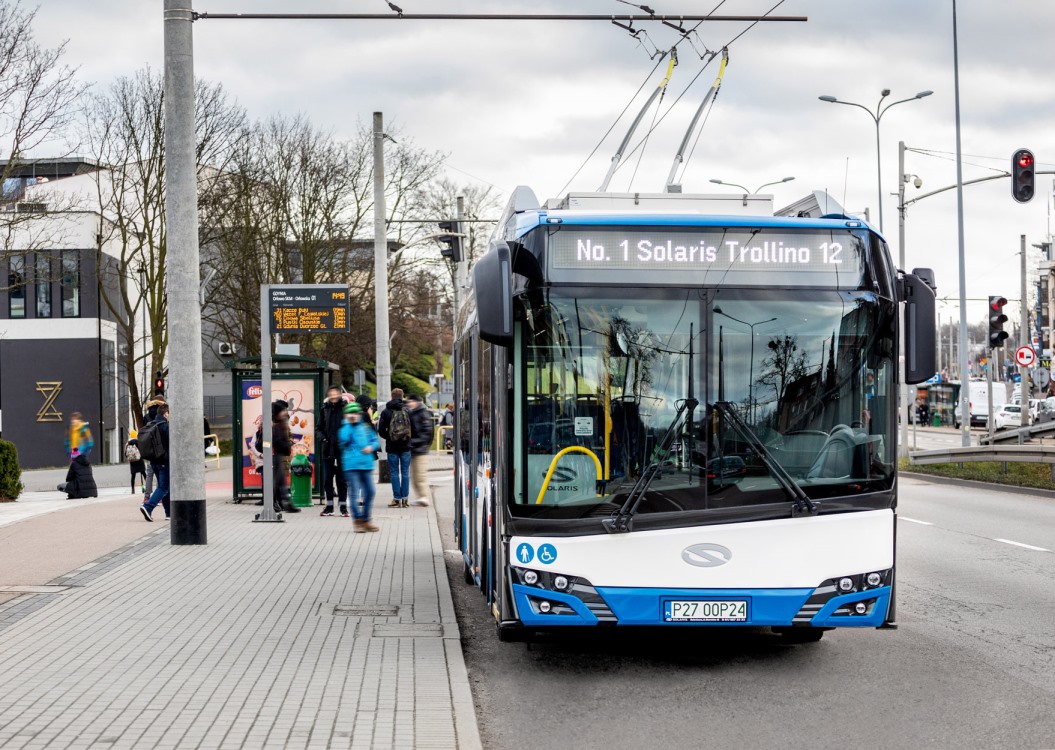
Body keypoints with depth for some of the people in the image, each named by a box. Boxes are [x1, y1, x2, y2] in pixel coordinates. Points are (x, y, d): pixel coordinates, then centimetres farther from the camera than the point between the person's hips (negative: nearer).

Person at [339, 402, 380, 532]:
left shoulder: (366, 427, 13)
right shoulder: (345, 428, 0)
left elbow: (375, 440, 18)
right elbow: (344, 439, -19)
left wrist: (371, 447, -3)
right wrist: (348, 423, -17)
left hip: (366, 464, 5)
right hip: (351, 466, -5)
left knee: (369, 492, 9)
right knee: (354, 493, -7)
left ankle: (366, 520, 22)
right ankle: (358, 521, -2)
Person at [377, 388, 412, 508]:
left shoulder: (386, 412, -3)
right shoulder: (408, 410, -2)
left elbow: (381, 430, -2)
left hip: (392, 447, -1)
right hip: (405, 446, 1)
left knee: (394, 472, 4)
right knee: (405, 472, 5)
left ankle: (397, 499, 1)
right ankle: (405, 499, 4)